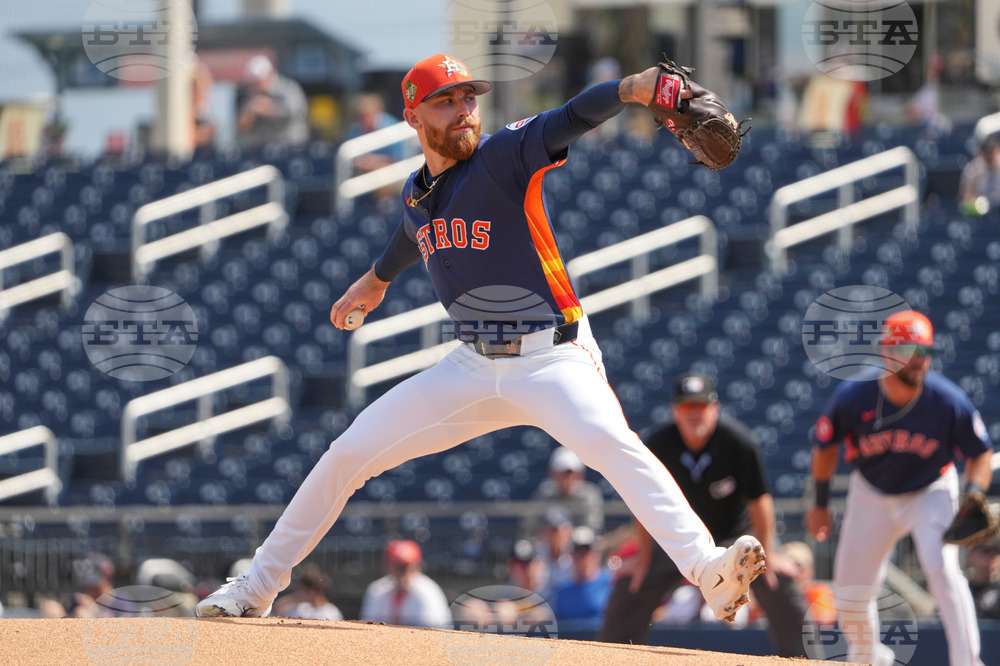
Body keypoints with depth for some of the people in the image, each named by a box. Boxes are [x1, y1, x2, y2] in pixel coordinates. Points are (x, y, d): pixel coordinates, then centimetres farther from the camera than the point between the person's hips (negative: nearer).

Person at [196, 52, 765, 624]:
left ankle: (706, 567, -47)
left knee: (612, 442, -33)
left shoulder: (504, 157, -11)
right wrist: (377, 280, 51)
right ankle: (258, 587, 21)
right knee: (348, 454, 5)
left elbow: (573, 119, -30)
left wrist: (633, 87, -49)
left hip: (553, 360, -6)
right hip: (473, 369, 6)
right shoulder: (417, 193, 7)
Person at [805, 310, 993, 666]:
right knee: (850, 591, 7)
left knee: (942, 567, -28)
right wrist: (820, 504, 4)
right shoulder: (853, 396, -23)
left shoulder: (949, 401, -25)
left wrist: (973, 496, -26)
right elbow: (826, 444, -2)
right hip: (872, 498, 2)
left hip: (931, 493, -2)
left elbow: (981, 452, -9)